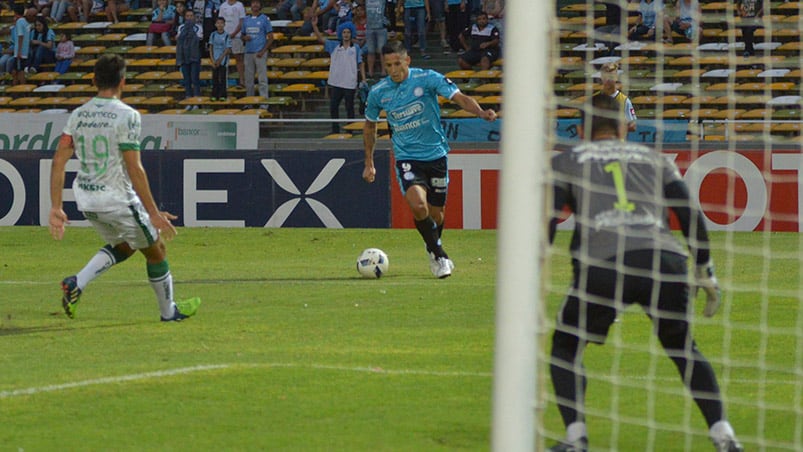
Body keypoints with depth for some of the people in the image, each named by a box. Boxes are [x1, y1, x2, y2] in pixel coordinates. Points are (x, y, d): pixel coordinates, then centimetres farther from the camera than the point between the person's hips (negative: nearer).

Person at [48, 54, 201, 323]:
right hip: (118, 199, -6)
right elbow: (134, 169, -18)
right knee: (155, 250, 16)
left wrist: (55, 207, 4)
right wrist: (154, 213, -14)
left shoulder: (78, 115, 3)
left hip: (85, 199, 6)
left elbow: (59, 161, 0)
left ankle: (76, 283, 5)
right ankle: (169, 311, 30)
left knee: (123, 246, 26)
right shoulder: (126, 116, -15)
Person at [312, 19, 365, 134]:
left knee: (349, 108, 5)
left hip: (350, 84, -2)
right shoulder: (334, 46, 5)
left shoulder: (356, 48, 1)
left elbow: (360, 64, 3)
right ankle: (335, 130, 16)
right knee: (333, 107, 6)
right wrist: (314, 26, -11)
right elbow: (321, 39, 0)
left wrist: (363, 79, -4)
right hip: (336, 83, 2)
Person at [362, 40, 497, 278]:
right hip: (406, 158, 0)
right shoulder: (378, 92, -2)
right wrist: (369, 163, 16)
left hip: (435, 154, 0)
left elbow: (459, 98, -16)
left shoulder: (427, 79, -10)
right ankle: (438, 255, -7)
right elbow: (370, 125, 14)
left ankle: (434, 250, 40)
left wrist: (481, 112, -36)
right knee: (418, 205, -24)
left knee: (436, 213, 9)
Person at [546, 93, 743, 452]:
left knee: (565, 348, 20)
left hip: (603, 265, -2)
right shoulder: (654, 159, 29)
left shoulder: (566, 162, 24)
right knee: (683, 348, 25)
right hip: (667, 261, 2)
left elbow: (546, 220, 11)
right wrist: (706, 274, 29)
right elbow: (692, 217, 22)